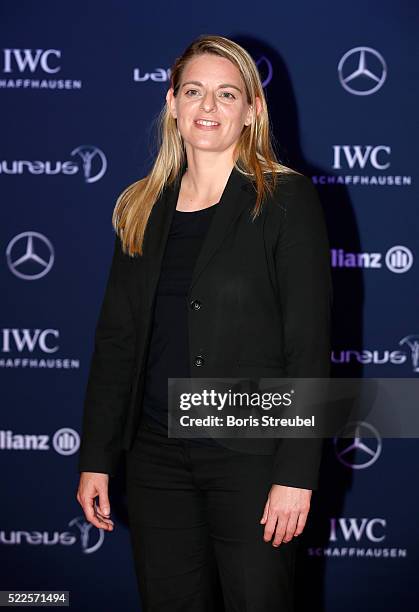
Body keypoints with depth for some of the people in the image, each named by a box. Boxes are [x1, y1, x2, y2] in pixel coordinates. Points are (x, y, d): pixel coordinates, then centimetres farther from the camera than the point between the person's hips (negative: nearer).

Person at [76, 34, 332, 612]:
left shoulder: (286, 200, -4)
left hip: (250, 455, -4)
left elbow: (310, 342, -9)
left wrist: (297, 474, -14)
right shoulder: (142, 208, 10)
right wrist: (95, 459, 8)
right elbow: (116, 340, 12)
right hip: (157, 454, 4)